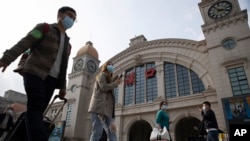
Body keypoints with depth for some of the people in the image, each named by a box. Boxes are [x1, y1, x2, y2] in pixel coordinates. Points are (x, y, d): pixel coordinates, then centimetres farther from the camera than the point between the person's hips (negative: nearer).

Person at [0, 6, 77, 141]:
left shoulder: (67, 43, 22)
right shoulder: (44, 28, 7)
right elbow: (24, 43, -7)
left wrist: (62, 87, 12)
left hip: (51, 79, 6)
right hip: (34, 73, -6)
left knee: (38, 112, -4)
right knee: (35, 109, -21)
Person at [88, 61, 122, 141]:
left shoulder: (108, 79, 31)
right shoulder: (101, 75, 9)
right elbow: (104, 87, -10)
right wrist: (116, 83, 2)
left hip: (106, 109, 8)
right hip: (99, 108, -8)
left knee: (112, 134, -1)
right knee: (97, 133, -14)